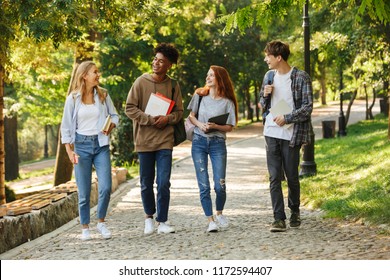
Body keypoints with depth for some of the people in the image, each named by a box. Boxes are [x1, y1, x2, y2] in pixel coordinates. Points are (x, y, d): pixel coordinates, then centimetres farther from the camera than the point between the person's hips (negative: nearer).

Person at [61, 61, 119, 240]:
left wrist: (111, 125, -10)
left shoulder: (103, 95, 4)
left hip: (101, 144, 2)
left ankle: (101, 222, 10)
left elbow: (114, 115, 13)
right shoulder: (73, 99, -2)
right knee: (84, 192, 0)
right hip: (82, 145, -2)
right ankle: (85, 228, 14)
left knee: (105, 188, -10)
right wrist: (70, 151, -5)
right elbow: (66, 127, 2)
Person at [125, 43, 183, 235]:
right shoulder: (141, 82, -2)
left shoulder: (173, 86, 4)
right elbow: (130, 108, -3)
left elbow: (179, 112, 10)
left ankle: (162, 221, 6)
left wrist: (168, 118, -11)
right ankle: (149, 217, 27)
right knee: (146, 183, 8)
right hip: (144, 140, -1)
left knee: (164, 183, -4)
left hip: (165, 140, 1)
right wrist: (150, 120, -13)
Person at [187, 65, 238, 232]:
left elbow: (230, 127, -1)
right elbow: (191, 116, 12)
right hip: (199, 142, 1)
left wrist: (215, 126, -18)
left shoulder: (228, 102, -1)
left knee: (220, 185, -4)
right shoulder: (200, 96, 5)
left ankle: (219, 213, 23)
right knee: (203, 185, -4)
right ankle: (210, 220, 2)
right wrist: (199, 124, -8)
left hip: (218, 143, -1)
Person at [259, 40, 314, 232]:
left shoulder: (301, 78, -7)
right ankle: (279, 219, -3)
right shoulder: (269, 76, 11)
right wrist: (265, 95, -3)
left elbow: (307, 107, -9)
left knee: (292, 177, 5)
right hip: (271, 133, 4)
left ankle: (295, 211, 29)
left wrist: (287, 118, -16)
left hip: (291, 134, -4)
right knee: (274, 177, -2)